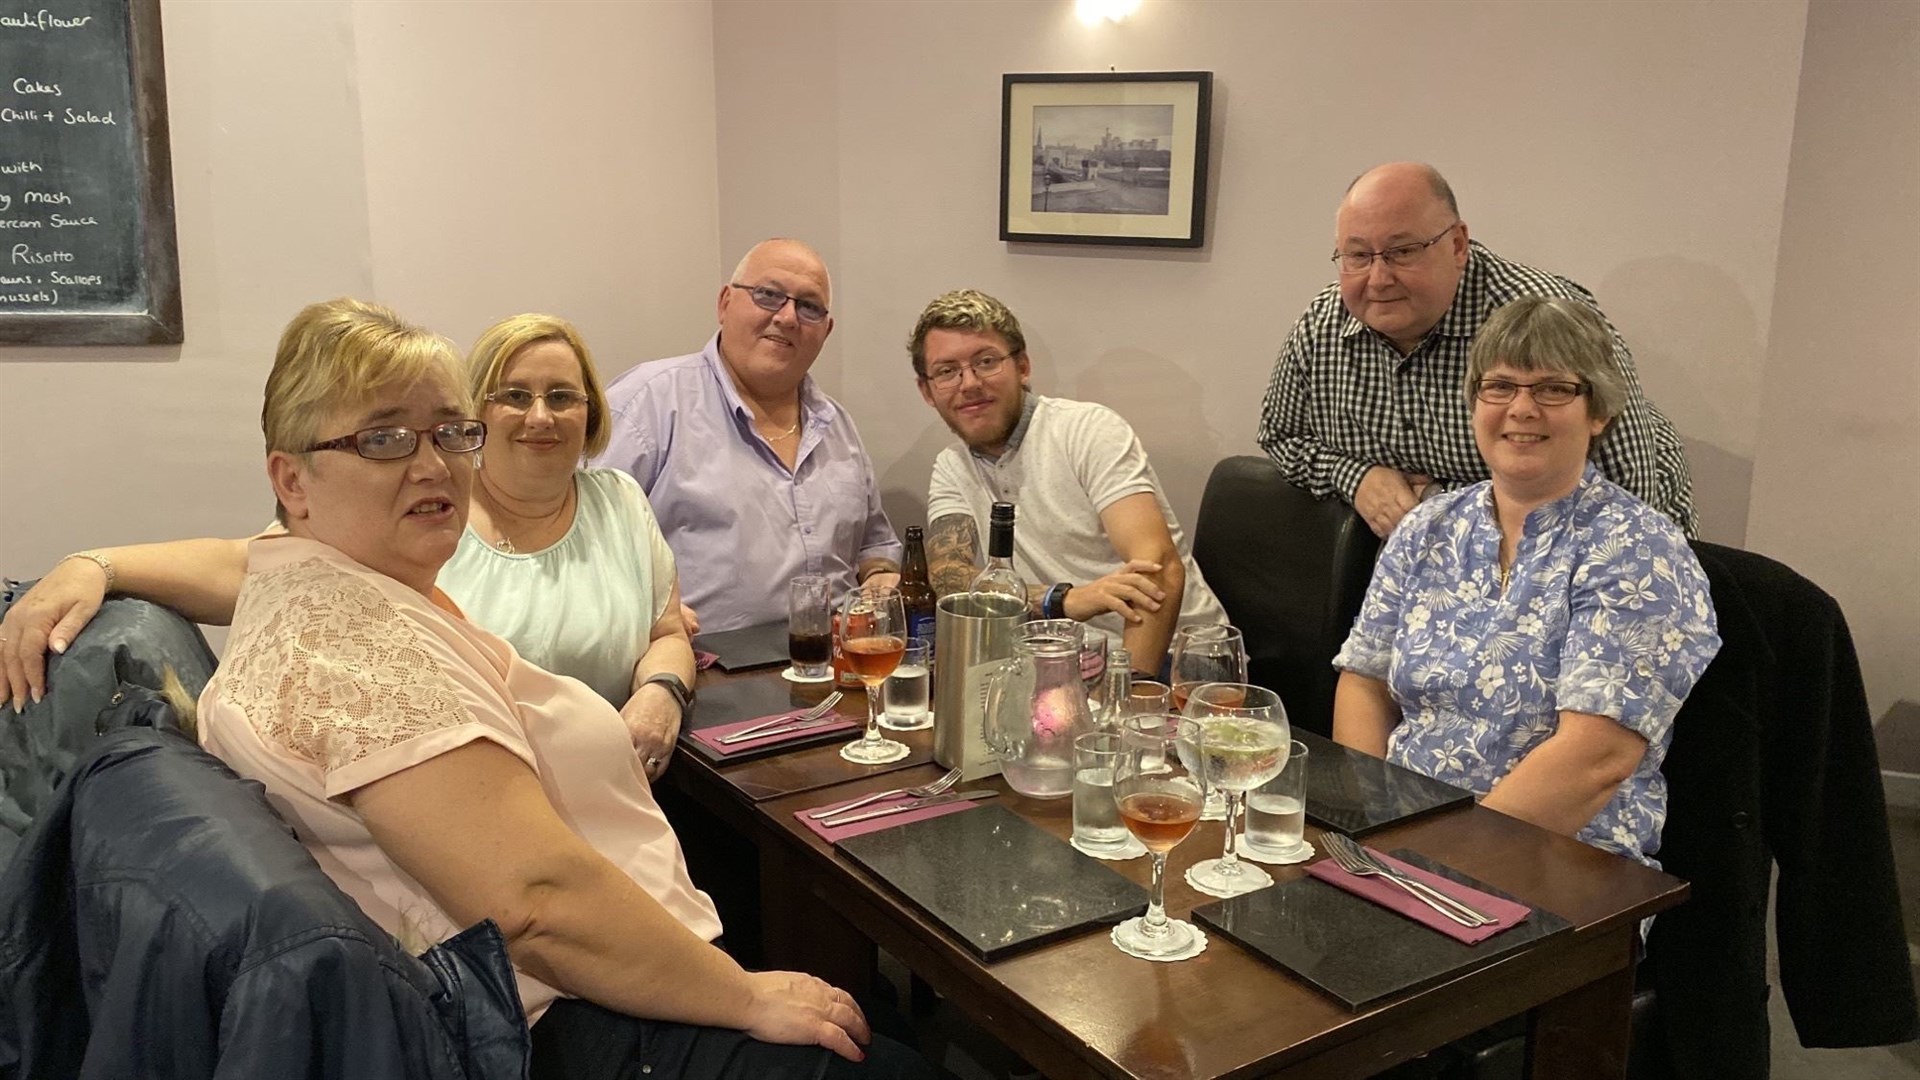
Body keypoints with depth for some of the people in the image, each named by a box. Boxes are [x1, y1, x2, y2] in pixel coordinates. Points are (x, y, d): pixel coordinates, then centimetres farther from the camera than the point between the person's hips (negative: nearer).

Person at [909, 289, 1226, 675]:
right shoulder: (951, 471, 9)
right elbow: (948, 582, -8)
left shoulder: (1089, 430, -6)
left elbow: (1160, 568, -17)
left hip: (1169, 657, -6)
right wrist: (1064, 600, -26)